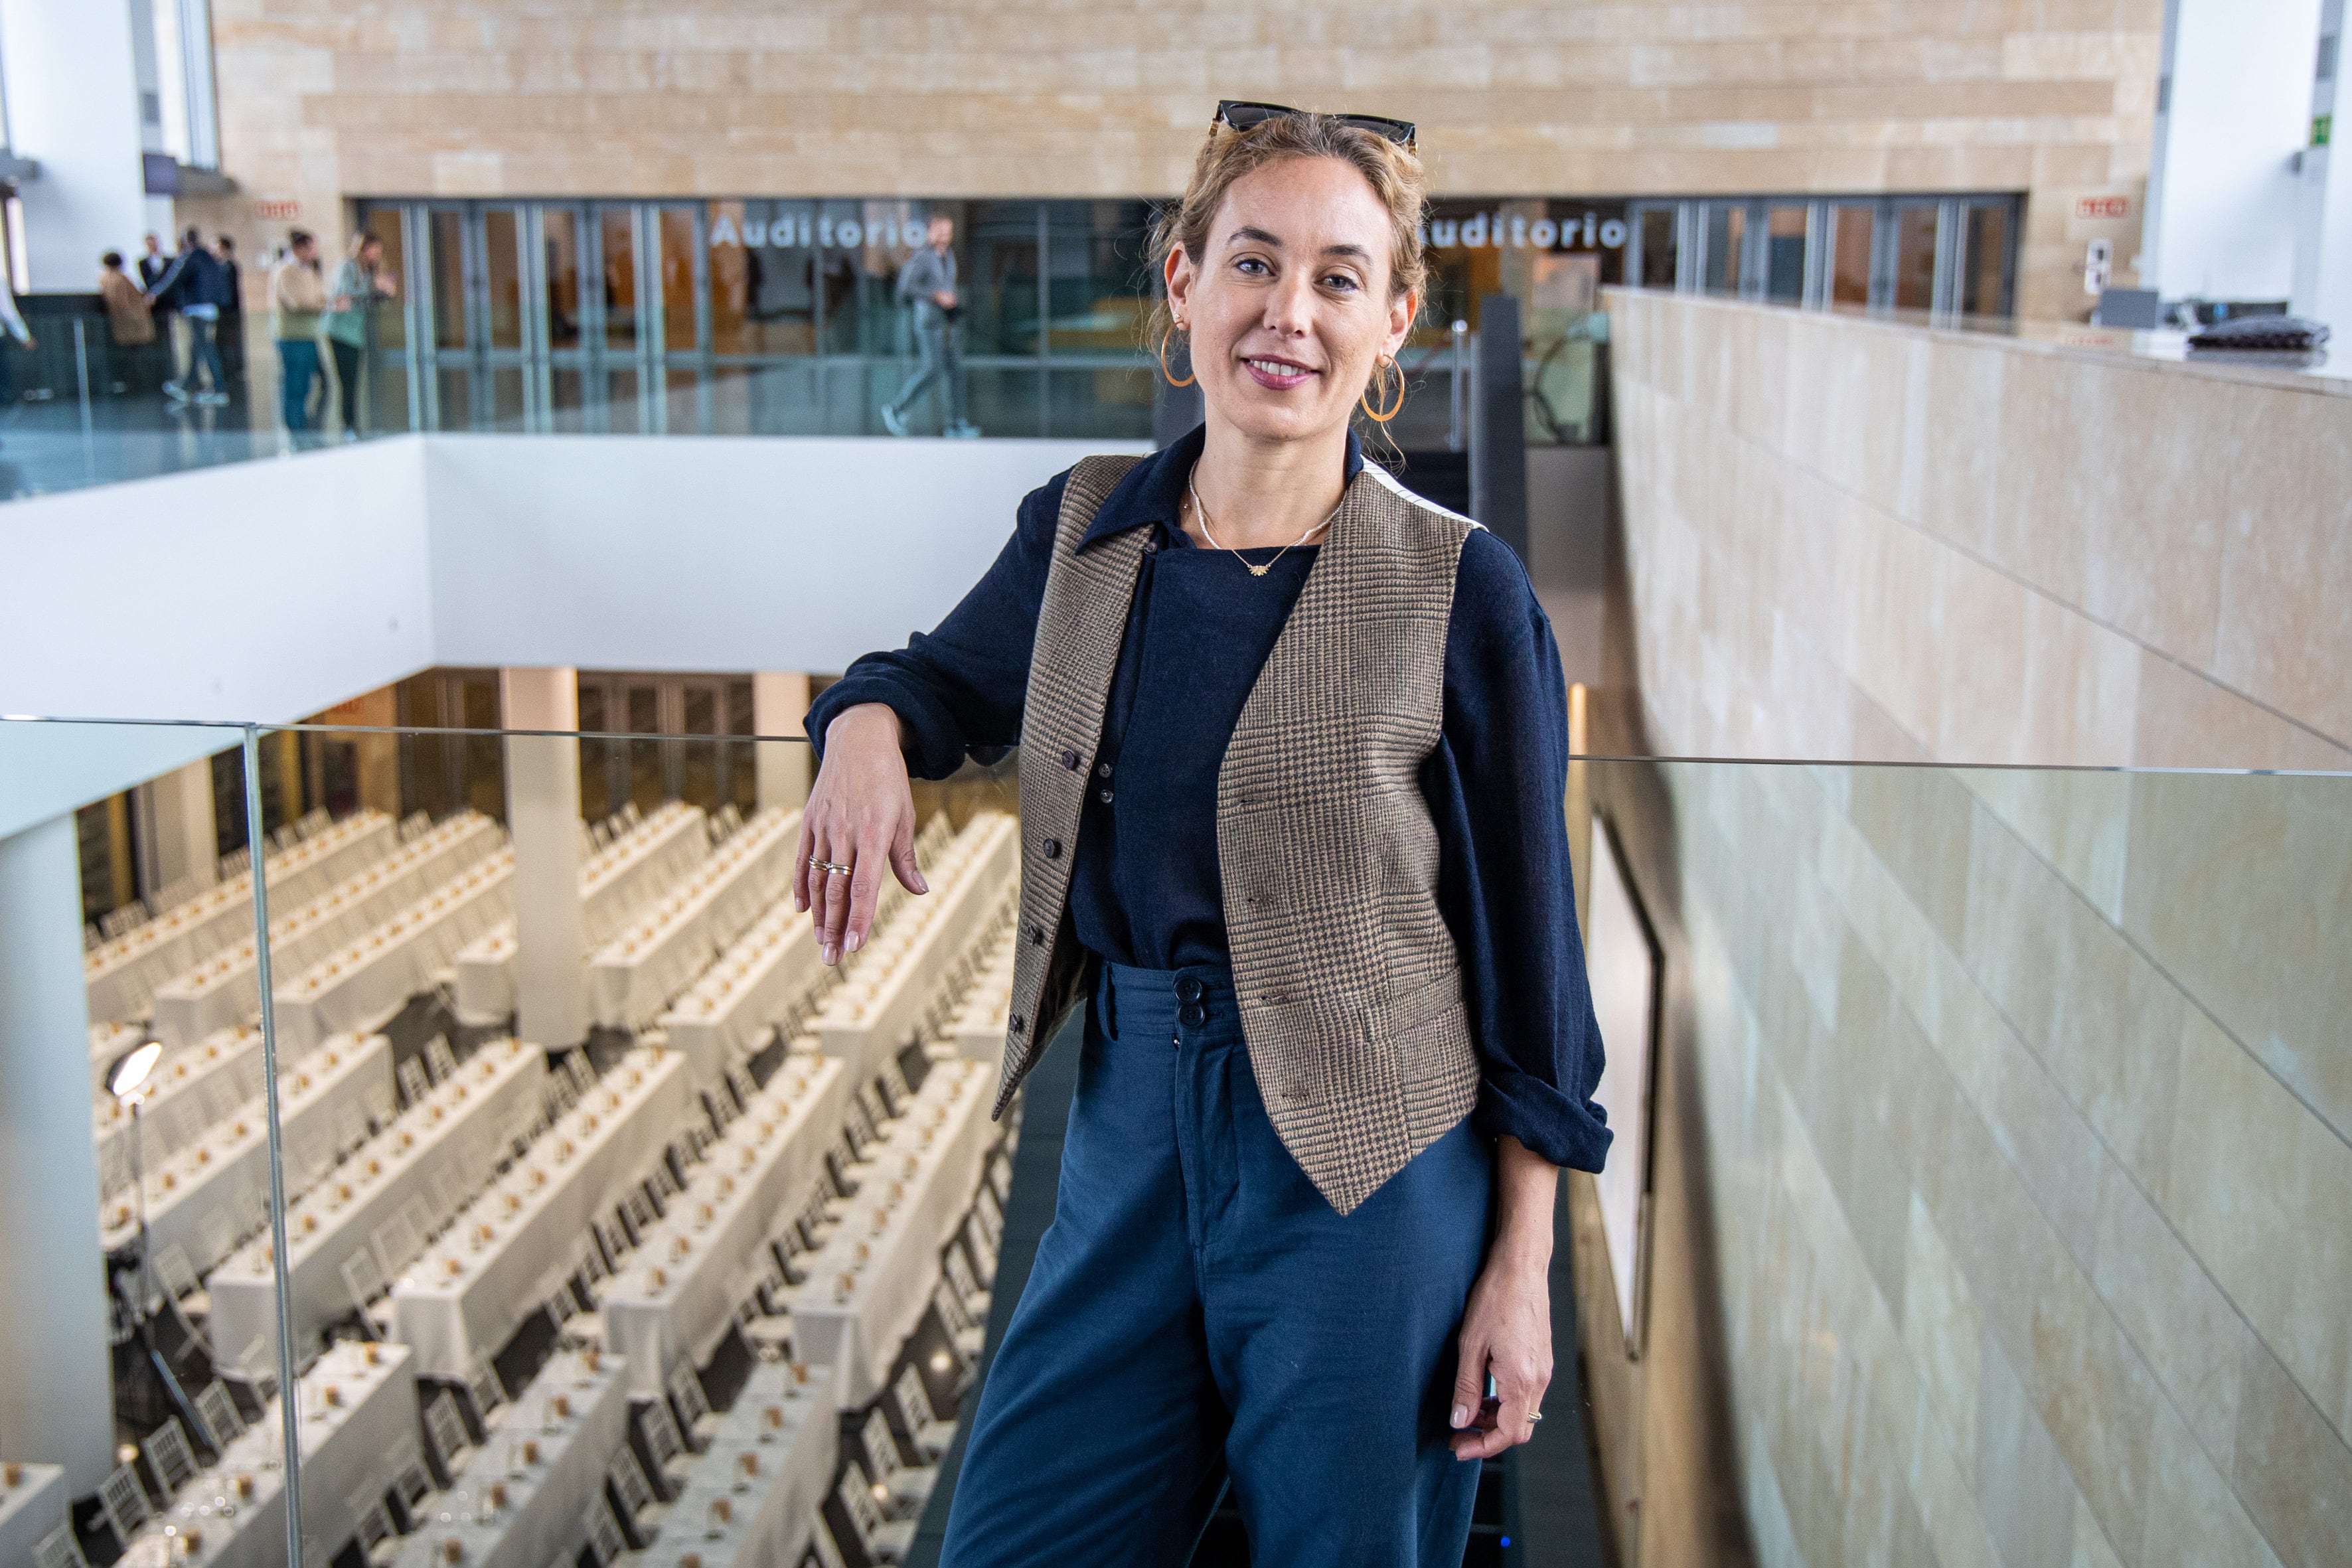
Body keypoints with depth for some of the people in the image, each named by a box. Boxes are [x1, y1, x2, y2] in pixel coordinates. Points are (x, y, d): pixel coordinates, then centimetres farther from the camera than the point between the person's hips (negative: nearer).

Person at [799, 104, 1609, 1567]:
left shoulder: (1463, 593, -10)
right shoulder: (1083, 530, 2)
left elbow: (1525, 942, -6)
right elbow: (958, 677, 21)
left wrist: (1520, 1265, -6)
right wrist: (868, 725, -3)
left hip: (1368, 1171, -4)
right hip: (1131, 1134, 4)